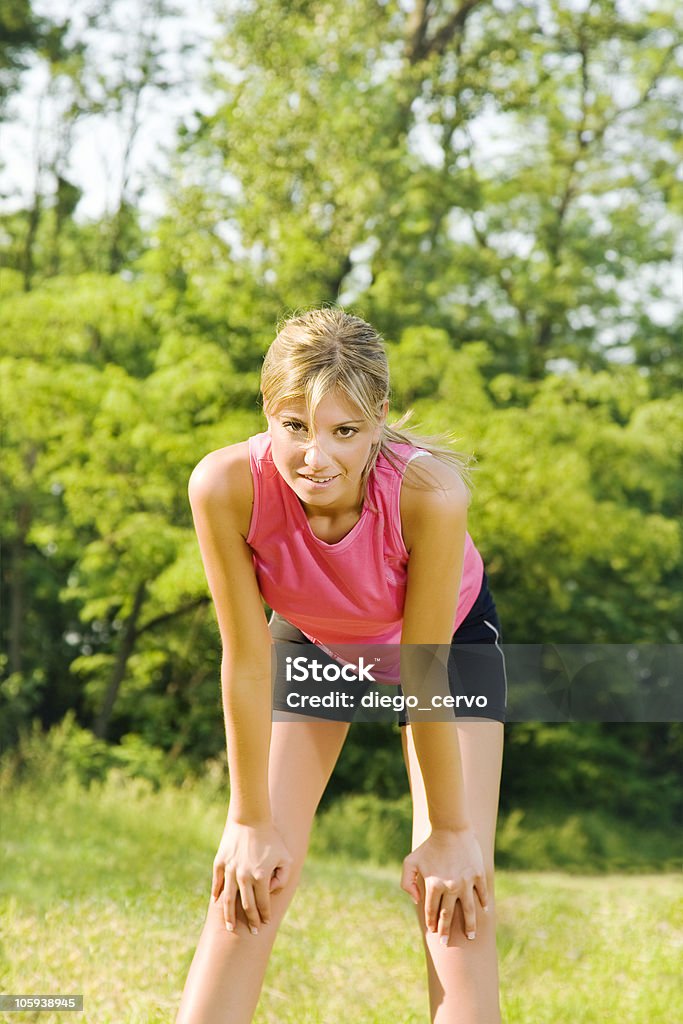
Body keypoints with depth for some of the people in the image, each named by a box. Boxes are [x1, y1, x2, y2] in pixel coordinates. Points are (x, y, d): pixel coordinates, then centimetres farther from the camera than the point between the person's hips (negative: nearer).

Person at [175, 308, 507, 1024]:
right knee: (246, 892, -5)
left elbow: (424, 675, -29)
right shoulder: (226, 487, -36)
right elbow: (246, 663, -25)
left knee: (458, 898, -11)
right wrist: (251, 823, -17)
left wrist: (448, 833, -19)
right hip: (310, 638, 2)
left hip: (447, 636, -1)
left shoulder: (428, 494, -40)